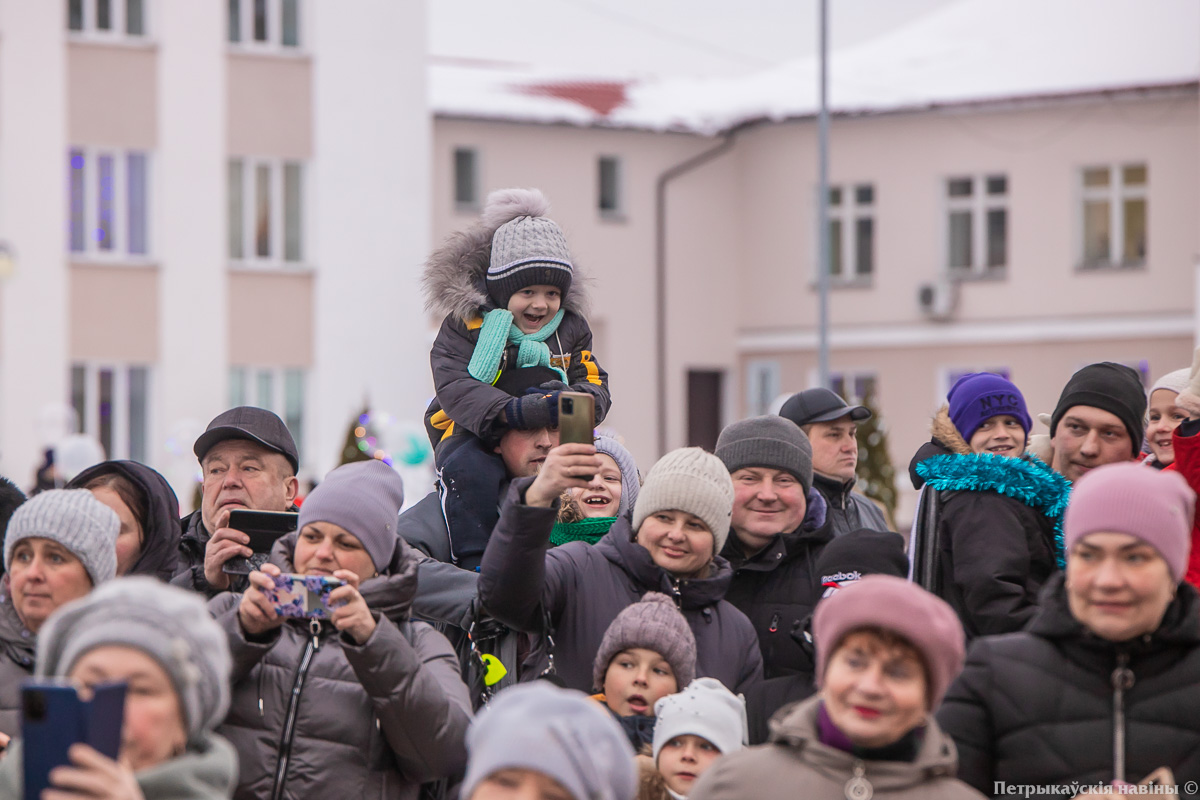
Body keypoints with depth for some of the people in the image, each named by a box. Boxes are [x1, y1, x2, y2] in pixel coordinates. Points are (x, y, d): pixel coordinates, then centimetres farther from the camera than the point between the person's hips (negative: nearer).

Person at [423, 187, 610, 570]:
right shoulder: (466, 324, -8)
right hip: (475, 438, -4)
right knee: (471, 469, -37)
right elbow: (454, 386, -23)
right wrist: (513, 412, -41)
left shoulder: (571, 329, 9)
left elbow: (596, 385, 1)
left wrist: (574, 398, -27)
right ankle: (475, 564, -30)